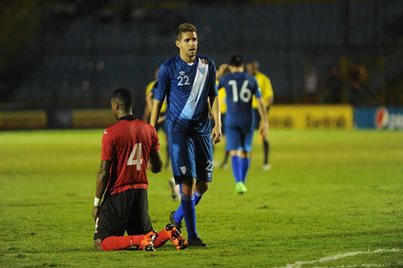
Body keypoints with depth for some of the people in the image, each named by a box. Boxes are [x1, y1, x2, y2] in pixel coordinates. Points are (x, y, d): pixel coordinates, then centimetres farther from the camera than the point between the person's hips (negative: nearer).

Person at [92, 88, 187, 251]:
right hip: (141, 192, 6)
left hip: (117, 195, -6)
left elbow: (104, 172, -13)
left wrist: (96, 203, -5)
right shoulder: (148, 130, 4)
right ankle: (166, 234, -12)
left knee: (101, 244, -3)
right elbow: (157, 167, 11)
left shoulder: (111, 133, -13)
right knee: (145, 236, 20)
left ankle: (142, 240, -24)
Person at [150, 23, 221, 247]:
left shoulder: (207, 65, 8)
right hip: (179, 130, -5)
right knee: (188, 182, -12)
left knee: (204, 184, 6)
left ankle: (177, 217, 29)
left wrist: (217, 124, 4)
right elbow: (158, 101, 1)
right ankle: (192, 235, -5)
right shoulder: (168, 68, -4)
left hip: (202, 129, 5)